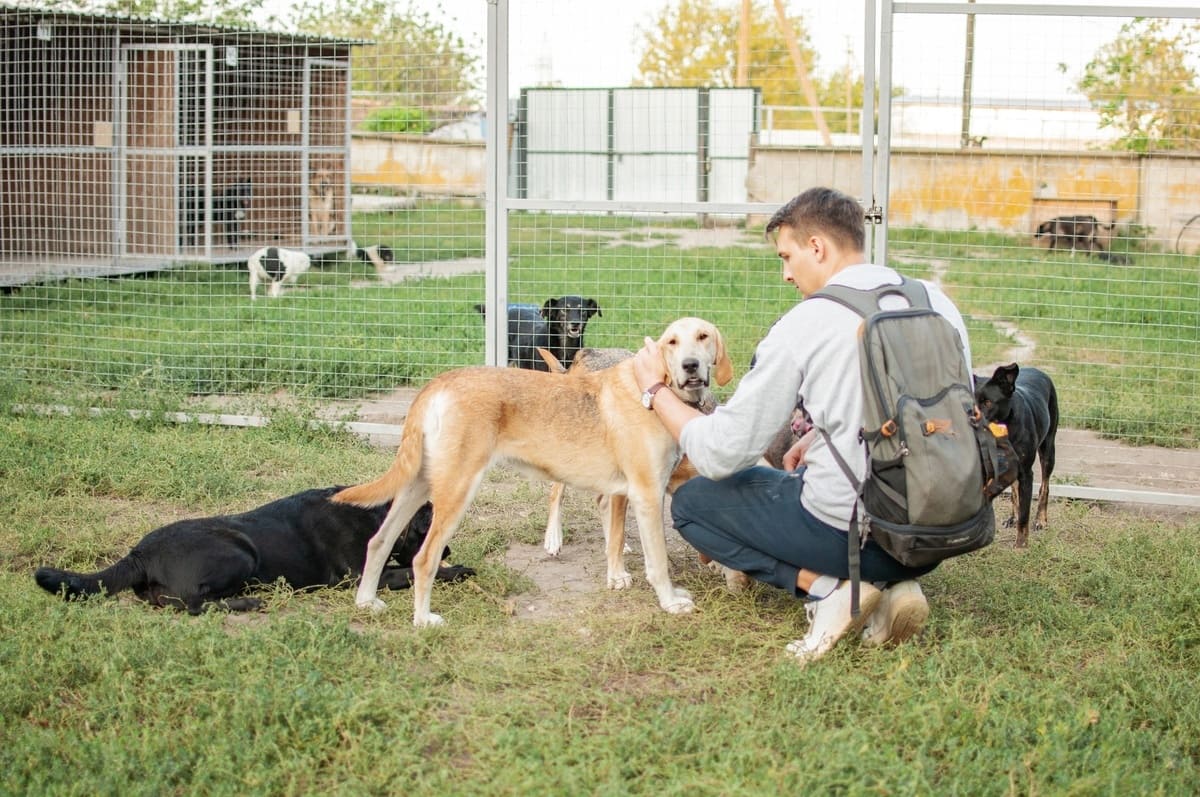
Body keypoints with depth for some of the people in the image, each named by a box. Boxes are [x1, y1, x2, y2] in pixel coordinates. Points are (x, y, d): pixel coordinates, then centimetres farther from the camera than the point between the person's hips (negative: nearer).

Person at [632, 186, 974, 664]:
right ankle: (891, 584, 9)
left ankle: (824, 587, -2)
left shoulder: (803, 326, -12)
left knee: (691, 502, 16)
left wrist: (655, 390, 7)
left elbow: (720, 454, -8)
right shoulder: (937, 302, 4)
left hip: (851, 530, -6)